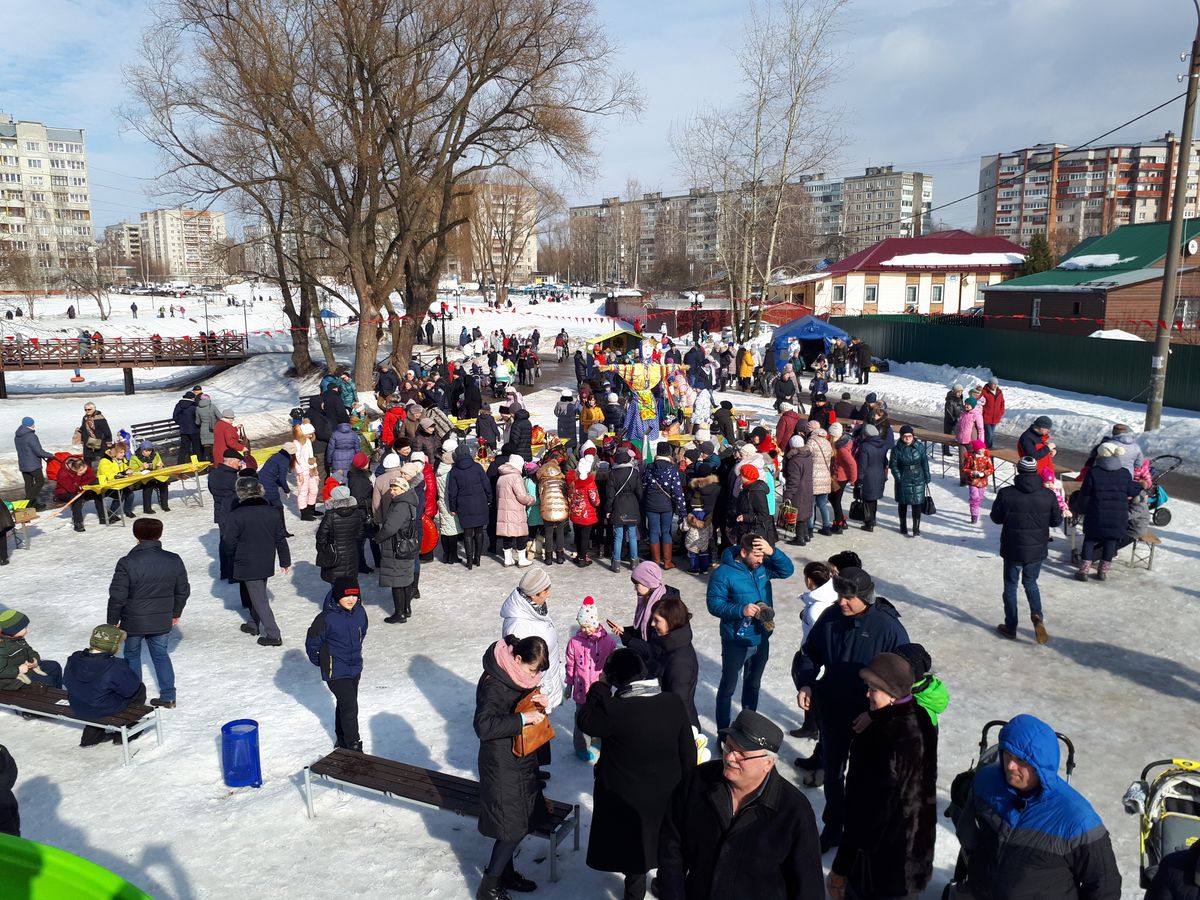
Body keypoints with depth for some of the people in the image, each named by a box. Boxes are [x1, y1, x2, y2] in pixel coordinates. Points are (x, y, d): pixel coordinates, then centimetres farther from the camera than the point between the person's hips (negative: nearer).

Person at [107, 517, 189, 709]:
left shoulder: (127, 563, -19)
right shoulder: (174, 561, -7)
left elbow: (117, 596, -15)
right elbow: (183, 591, 3)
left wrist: (113, 621, 0)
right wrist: (176, 613, 18)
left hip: (133, 622, -3)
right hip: (162, 621, 3)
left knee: (132, 656, 18)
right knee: (161, 654, 19)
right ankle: (168, 696, 22)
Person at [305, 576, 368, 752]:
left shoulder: (359, 612, -6)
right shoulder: (326, 617, -23)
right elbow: (312, 641, -10)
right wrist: (319, 661, 2)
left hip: (355, 669, 6)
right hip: (335, 672, -6)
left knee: (345, 705, 21)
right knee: (350, 707, -8)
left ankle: (342, 741, 38)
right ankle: (353, 746, 4)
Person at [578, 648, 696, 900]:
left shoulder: (614, 710, -29)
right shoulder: (674, 703, -14)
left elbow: (585, 721, -10)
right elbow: (688, 752, -5)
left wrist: (601, 686, -7)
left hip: (627, 798, -4)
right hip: (667, 793, 4)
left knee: (633, 847, 21)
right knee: (665, 843, 29)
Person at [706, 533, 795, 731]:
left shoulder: (763, 566, -4)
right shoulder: (723, 573, -21)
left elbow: (787, 570, -4)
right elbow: (714, 604, -20)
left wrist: (772, 552, -20)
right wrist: (741, 610, -33)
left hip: (761, 639, 6)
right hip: (736, 641, -6)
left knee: (753, 684, 23)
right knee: (728, 686, 9)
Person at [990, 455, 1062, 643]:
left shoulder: (1006, 494, -16)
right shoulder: (1048, 495, -10)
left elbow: (996, 518, -4)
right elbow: (1056, 521, 0)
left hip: (1012, 550, -2)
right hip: (1036, 550, 2)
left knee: (1010, 586, 13)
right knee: (1031, 582, 22)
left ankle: (1010, 627, 20)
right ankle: (1037, 615, -1)